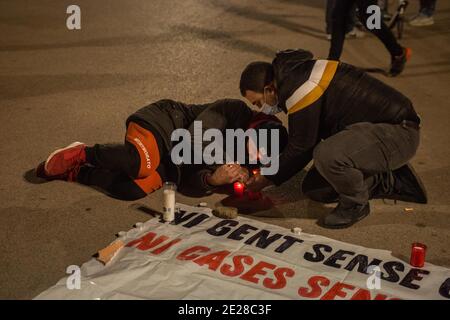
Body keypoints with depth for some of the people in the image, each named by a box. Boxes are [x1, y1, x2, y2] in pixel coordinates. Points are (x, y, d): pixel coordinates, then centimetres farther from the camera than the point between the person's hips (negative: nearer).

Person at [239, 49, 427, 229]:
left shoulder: (300, 88, -24)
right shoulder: (296, 74, 9)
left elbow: (301, 147, -15)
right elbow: (307, 141, 19)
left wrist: (268, 179, -2)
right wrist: (275, 167, 15)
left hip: (398, 132, -11)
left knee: (327, 155, -36)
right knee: (314, 189, 9)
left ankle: (356, 204, -5)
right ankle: (390, 182, 17)